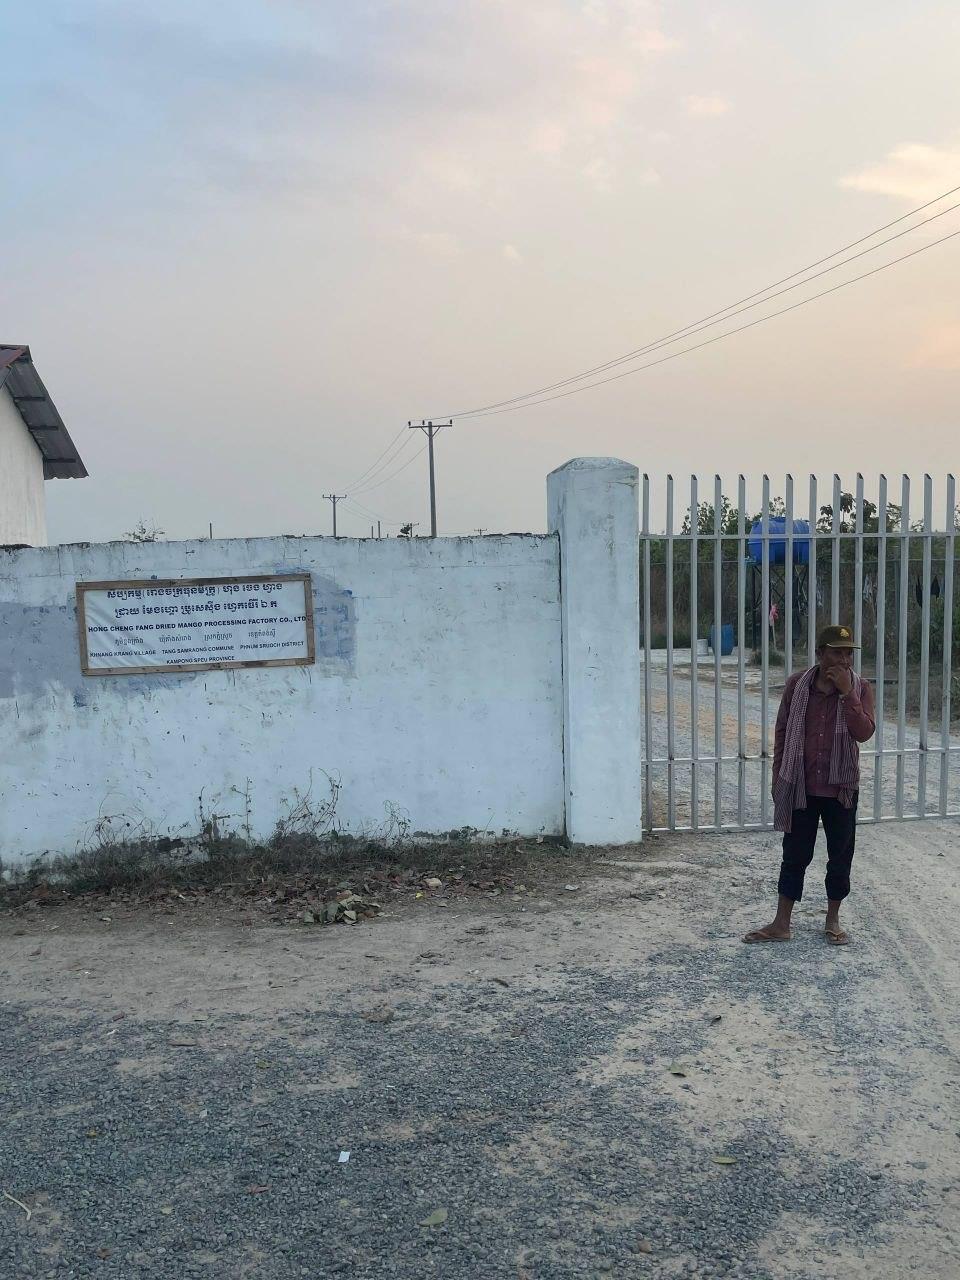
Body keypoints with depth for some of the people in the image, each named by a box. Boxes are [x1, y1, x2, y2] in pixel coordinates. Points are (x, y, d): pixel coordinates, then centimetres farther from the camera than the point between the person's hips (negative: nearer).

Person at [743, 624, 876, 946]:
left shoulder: (860, 689, -6)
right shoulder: (796, 685, -5)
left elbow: (864, 733, -18)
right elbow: (782, 732, 2)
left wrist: (846, 692, -24)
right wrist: (777, 778, 2)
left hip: (841, 787, 0)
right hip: (800, 786, 0)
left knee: (840, 856, 11)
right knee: (794, 855, 7)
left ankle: (833, 921, 29)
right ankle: (781, 924, 16)